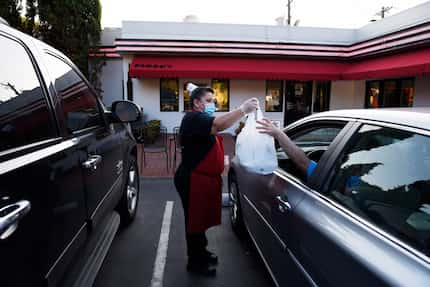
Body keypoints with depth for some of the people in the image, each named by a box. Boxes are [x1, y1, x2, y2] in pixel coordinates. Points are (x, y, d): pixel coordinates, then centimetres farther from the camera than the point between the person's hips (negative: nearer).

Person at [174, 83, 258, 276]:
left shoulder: (201, 119, 18)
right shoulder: (193, 118, -17)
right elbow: (219, 125, -34)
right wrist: (244, 109, -33)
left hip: (203, 178, 10)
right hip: (193, 180, -10)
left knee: (201, 218, 21)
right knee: (195, 220, 2)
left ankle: (201, 253, 37)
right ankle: (195, 262, 18)